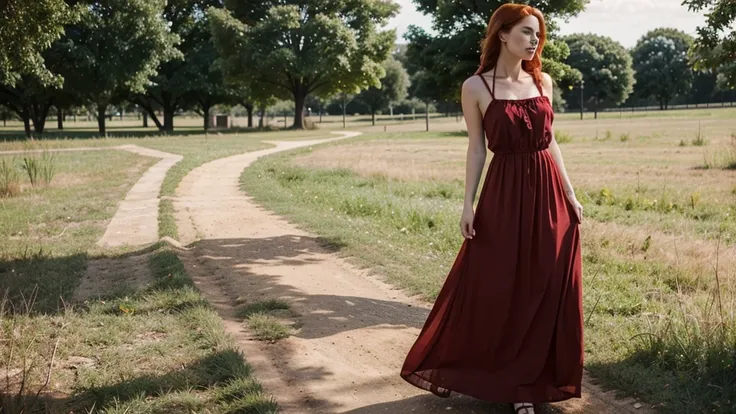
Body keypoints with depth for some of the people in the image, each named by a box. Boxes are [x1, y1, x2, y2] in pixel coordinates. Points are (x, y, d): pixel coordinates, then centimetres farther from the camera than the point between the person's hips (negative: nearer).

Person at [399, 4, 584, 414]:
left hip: (549, 193, 4)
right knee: (489, 288, 2)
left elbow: (551, 141, 11)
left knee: (546, 290, 6)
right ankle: (443, 366, 21)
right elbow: (476, 149, -2)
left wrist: (571, 195, 8)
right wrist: (468, 204, -7)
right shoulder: (476, 87, -4)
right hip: (504, 194, -4)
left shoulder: (543, 81, 8)